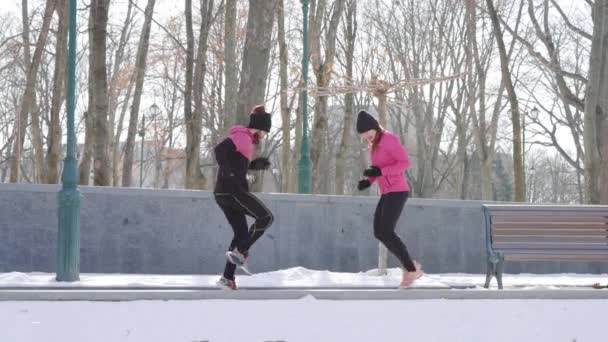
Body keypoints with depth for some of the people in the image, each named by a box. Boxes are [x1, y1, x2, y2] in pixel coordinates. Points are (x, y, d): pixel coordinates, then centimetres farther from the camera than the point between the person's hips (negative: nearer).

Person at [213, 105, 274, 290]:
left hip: (223, 194, 10)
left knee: (241, 233, 13)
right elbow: (220, 149, -24)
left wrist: (257, 164, 18)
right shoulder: (242, 137, -10)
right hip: (233, 191, -10)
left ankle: (227, 278, 10)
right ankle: (240, 252, -10)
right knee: (266, 217, -5)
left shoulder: (245, 140, 22)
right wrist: (229, 175, -29)